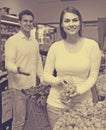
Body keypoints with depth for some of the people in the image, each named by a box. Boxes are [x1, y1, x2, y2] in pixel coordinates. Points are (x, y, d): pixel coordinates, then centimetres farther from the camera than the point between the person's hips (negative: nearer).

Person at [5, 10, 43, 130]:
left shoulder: (35, 42, 12)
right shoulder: (12, 41, -9)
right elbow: (8, 63, -16)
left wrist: (42, 79, 9)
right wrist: (18, 69, -37)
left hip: (33, 85, 6)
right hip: (19, 86, -6)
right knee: (19, 120, 1)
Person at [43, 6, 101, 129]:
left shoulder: (92, 45, -6)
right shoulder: (55, 47, -3)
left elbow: (93, 76, -5)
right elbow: (46, 75, 3)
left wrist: (79, 91, -19)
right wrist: (58, 81, -17)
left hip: (82, 103, -1)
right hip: (56, 103, 1)